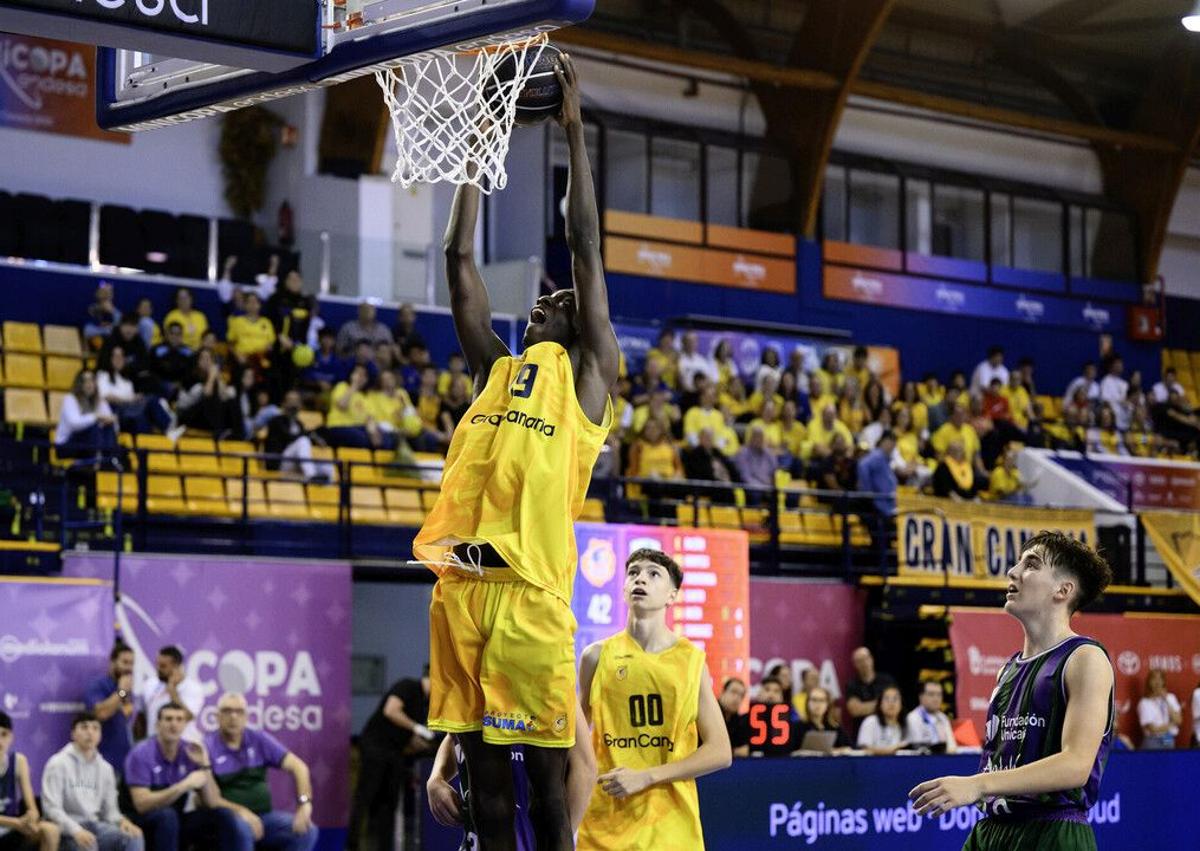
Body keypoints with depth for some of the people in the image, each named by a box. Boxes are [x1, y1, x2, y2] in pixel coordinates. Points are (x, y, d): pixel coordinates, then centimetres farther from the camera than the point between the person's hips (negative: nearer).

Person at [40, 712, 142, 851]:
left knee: (134, 836, -21)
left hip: (95, 825, 6)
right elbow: (52, 808, -12)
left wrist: (121, 821, -10)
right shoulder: (58, 764, -4)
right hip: (66, 830, -6)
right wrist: (77, 831, -28)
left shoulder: (105, 768, 13)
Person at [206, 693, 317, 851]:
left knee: (307, 831, -18)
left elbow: (298, 766, 3)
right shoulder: (208, 748, -4)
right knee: (242, 829, -38)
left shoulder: (259, 740, 7)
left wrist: (305, 803, -13)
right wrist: (240, 811, -23)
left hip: (264, 815, 5)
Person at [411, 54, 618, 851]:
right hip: (460, 582, 5)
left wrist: (574, 127, 9)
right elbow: (461, 260, 23)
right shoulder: (495, 368, 24)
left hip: (529, 585, -5)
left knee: (544, 770, -1)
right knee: (484, 768, 8)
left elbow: (586, 245, 8)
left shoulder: (589, 373, 10)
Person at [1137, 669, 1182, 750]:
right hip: (1153, 742, -4)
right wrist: (1171, 724, 1)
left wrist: (1166, 701, -8)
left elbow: (1178, 720, -3)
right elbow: (1153, 729, -11)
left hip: (1170, 741, 4)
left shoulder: (1171, 698, 8)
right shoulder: (1145, 703, -7)